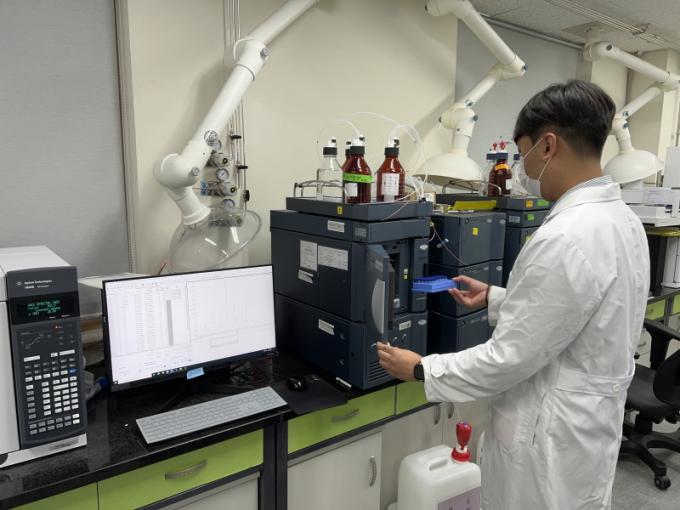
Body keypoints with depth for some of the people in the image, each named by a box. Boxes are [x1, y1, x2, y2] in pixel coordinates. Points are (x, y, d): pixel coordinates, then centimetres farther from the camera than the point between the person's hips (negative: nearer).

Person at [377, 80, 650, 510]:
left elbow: (510, 358, -25)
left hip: (553, 438, -9)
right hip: (591, 423, 9)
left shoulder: (564, 239, -30)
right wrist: (494, 298, 15)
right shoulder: (623, 219, 1)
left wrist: (420, 369, -13)